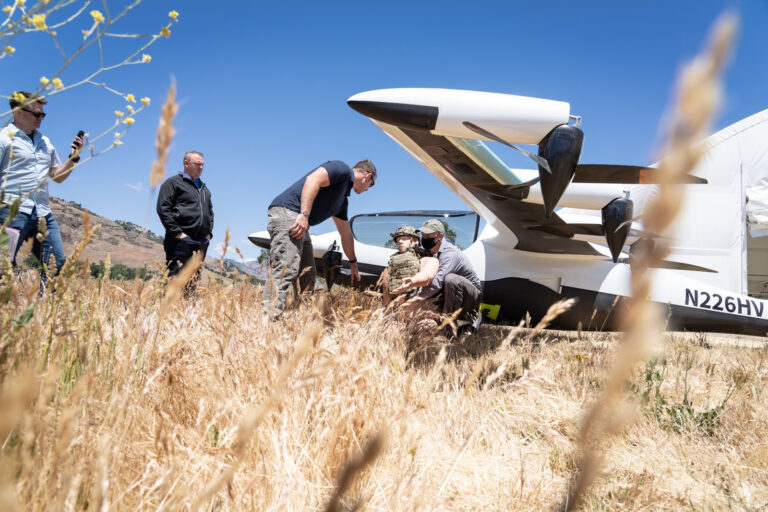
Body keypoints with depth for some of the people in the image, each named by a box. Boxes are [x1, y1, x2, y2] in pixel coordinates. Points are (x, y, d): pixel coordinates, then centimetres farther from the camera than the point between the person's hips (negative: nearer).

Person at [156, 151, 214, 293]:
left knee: (194, 279, 5)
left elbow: (210, 212, 30)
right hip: (181, 239, -7)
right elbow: (163, 208, -8)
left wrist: (209, 233, 14)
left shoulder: (204, 189, 25)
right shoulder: (173, 183, 2)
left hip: (201, 241, 7)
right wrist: (177, 232, -14)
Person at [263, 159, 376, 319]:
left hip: (301, 224, 11)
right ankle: (270, 317, -29)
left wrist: (353, 263, 46)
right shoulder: (342, 169, 1)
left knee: (308, 276, 11)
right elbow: (313, 179, -18)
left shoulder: (343, 199, 27)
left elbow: (346, 234, 37)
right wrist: (304, 215, -27)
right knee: (285, 270, -21)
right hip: (287, 212, -11)